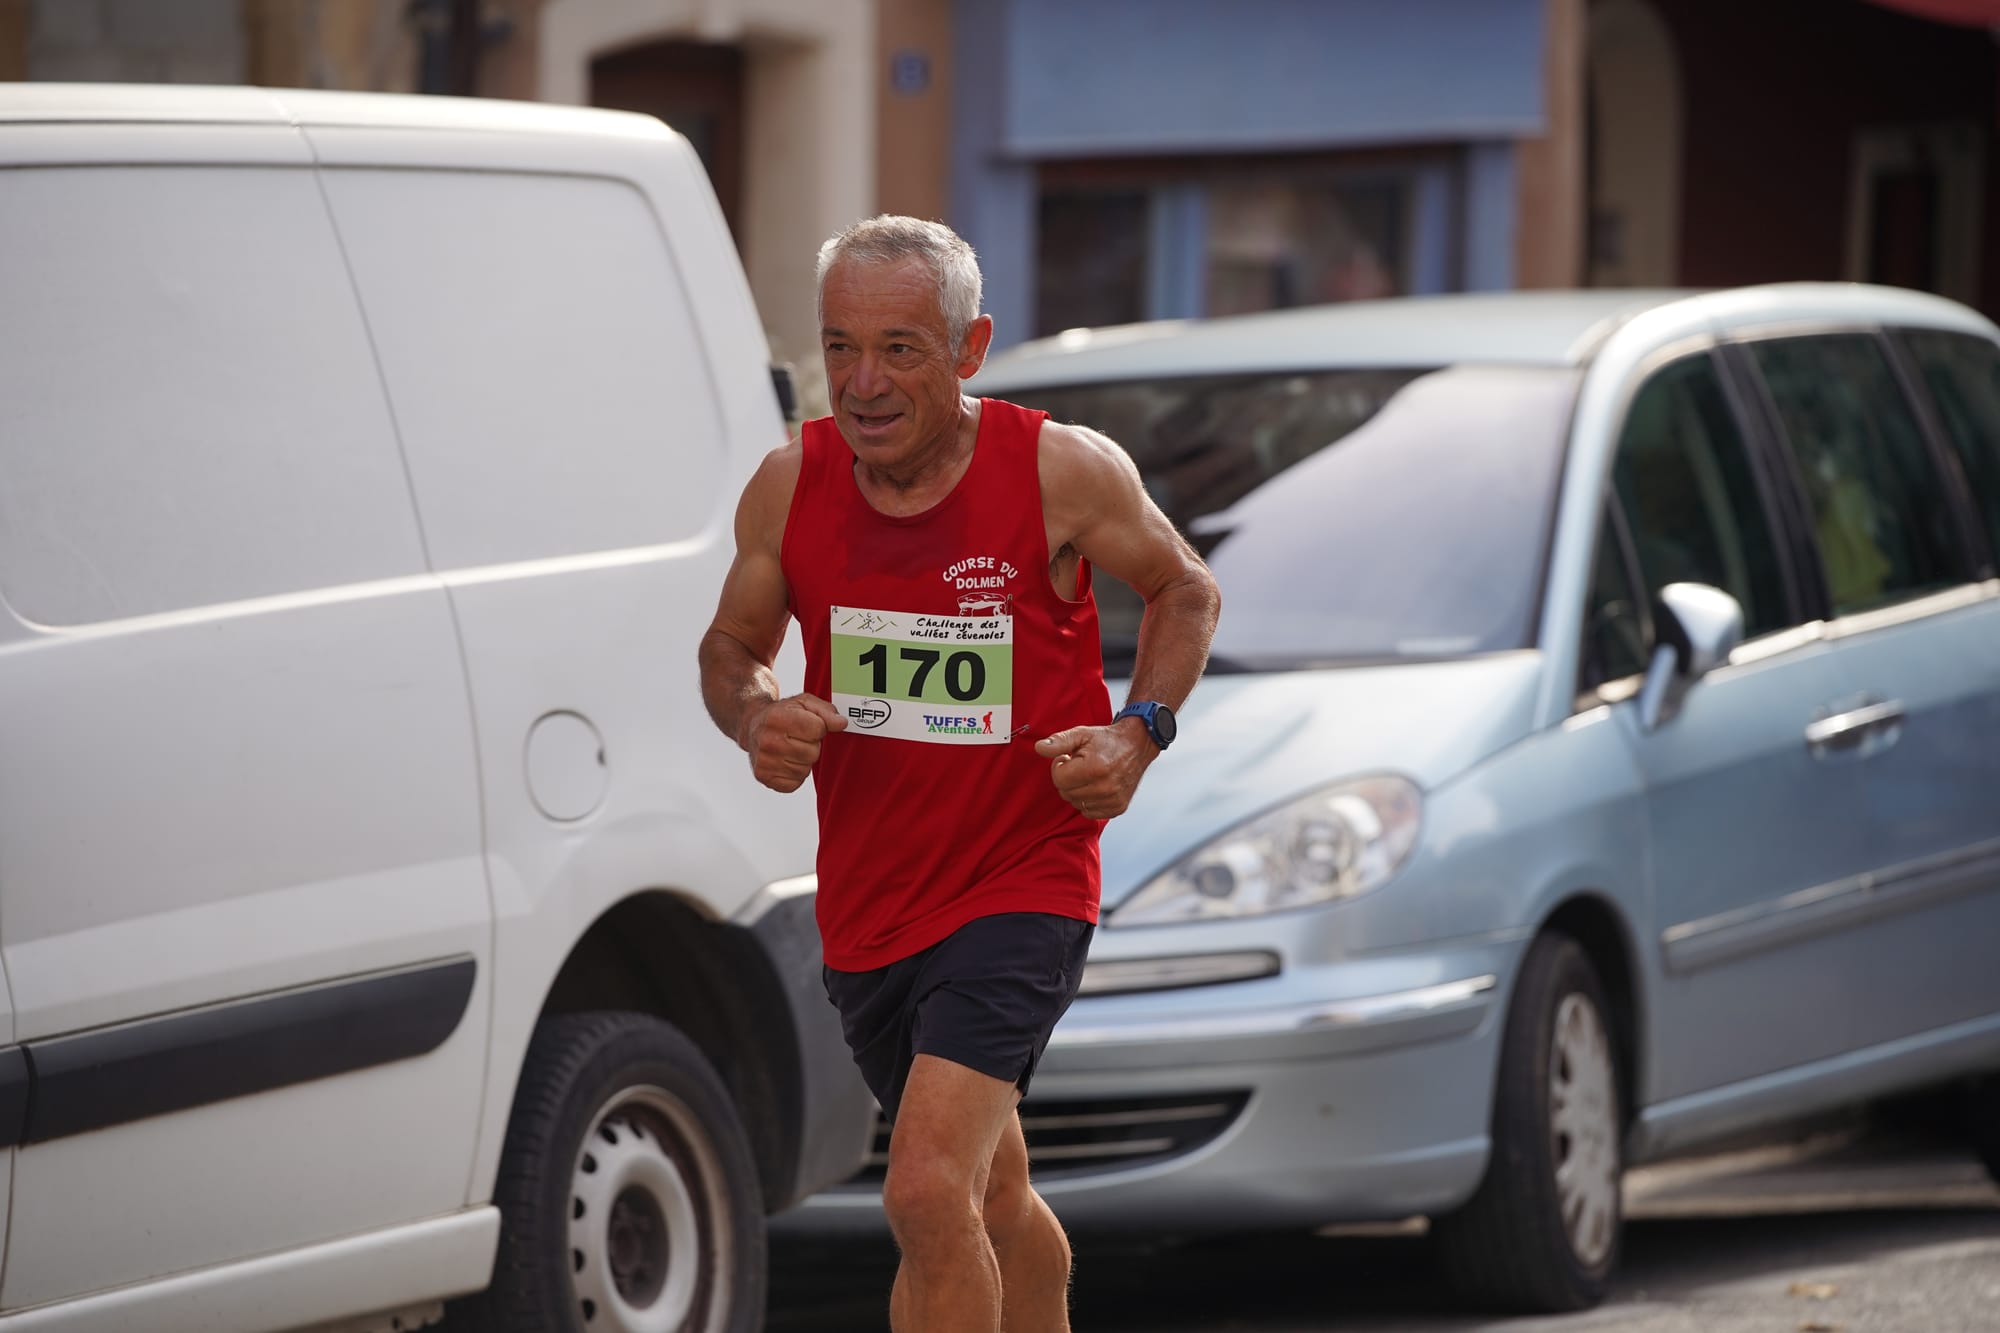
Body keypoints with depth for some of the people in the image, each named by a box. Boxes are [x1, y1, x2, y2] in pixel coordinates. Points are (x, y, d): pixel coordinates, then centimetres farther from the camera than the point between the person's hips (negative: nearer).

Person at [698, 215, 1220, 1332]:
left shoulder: (1064, 471, -13)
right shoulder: (790, 485, -5)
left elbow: (1186, 590, 6)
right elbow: (733, 645, 12)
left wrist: (1141, 731, -10)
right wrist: (755, 716, -11)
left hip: (1025, 887, -5)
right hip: (867, 901, 5)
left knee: (930, 1194, -22)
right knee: (996, 1203, 22)